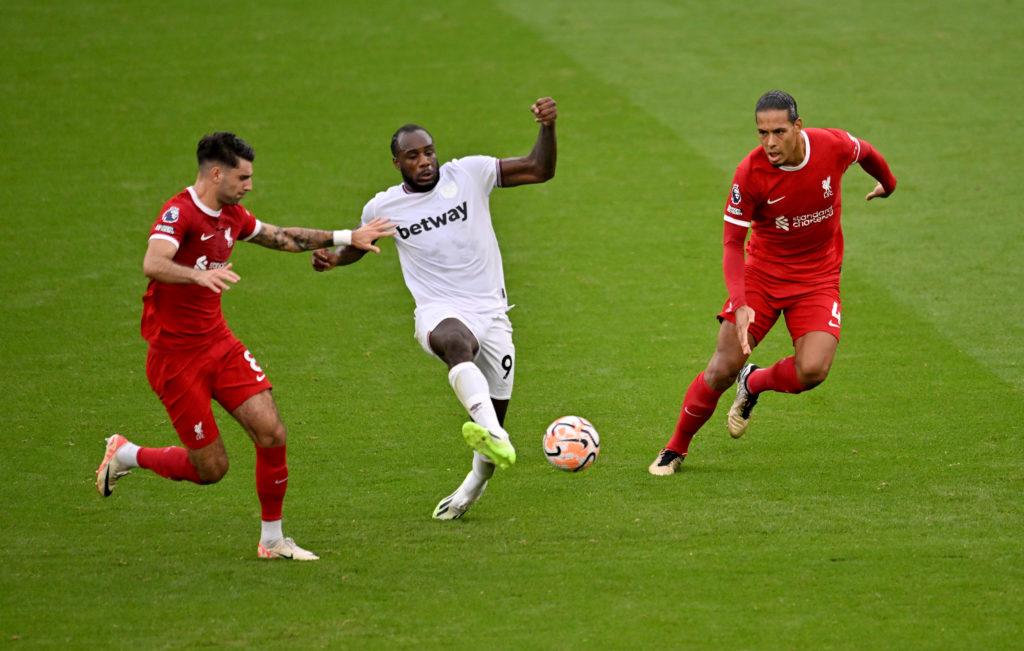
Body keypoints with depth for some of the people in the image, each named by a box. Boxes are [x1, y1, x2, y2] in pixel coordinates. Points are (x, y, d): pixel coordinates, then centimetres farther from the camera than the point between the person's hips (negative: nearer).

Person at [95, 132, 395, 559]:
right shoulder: (179, 213, -19)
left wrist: (346, 238, 26)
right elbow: (152, 264, -38)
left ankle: (272, 540, 7)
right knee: (211, 468, -4)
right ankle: (125, 455, 22)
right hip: (176, 357, -7)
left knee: (272, 433, -8)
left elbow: (280, 238, 26)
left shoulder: (231, 216, 7)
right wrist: (199, 275, -57)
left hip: (220, 345, 7)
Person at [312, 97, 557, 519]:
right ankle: (492, 435, -64)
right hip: (439, 311, -2)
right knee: (458, 342, -41)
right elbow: (357, 244, 25)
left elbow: (539, 170, 0)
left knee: (495, 417, 5)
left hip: (491, 310, 2)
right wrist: (334, 257, 3)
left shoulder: (469, 174, 1)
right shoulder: (384, 207, 4)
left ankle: (475, 483, 38)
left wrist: (547, 128, -17)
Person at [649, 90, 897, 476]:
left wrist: (888, 183, 32)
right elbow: (732, 242, -16)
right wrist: (740, 303, -30)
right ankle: (676, 448, 11)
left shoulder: (833, 146, -16)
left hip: (818, 280, 1)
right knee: (723, 368, -12)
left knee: (812, 370, -21)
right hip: (762, 273, -1)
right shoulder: (750, 172, -21)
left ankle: (754, 384, 14)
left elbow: (865, 153, 10)